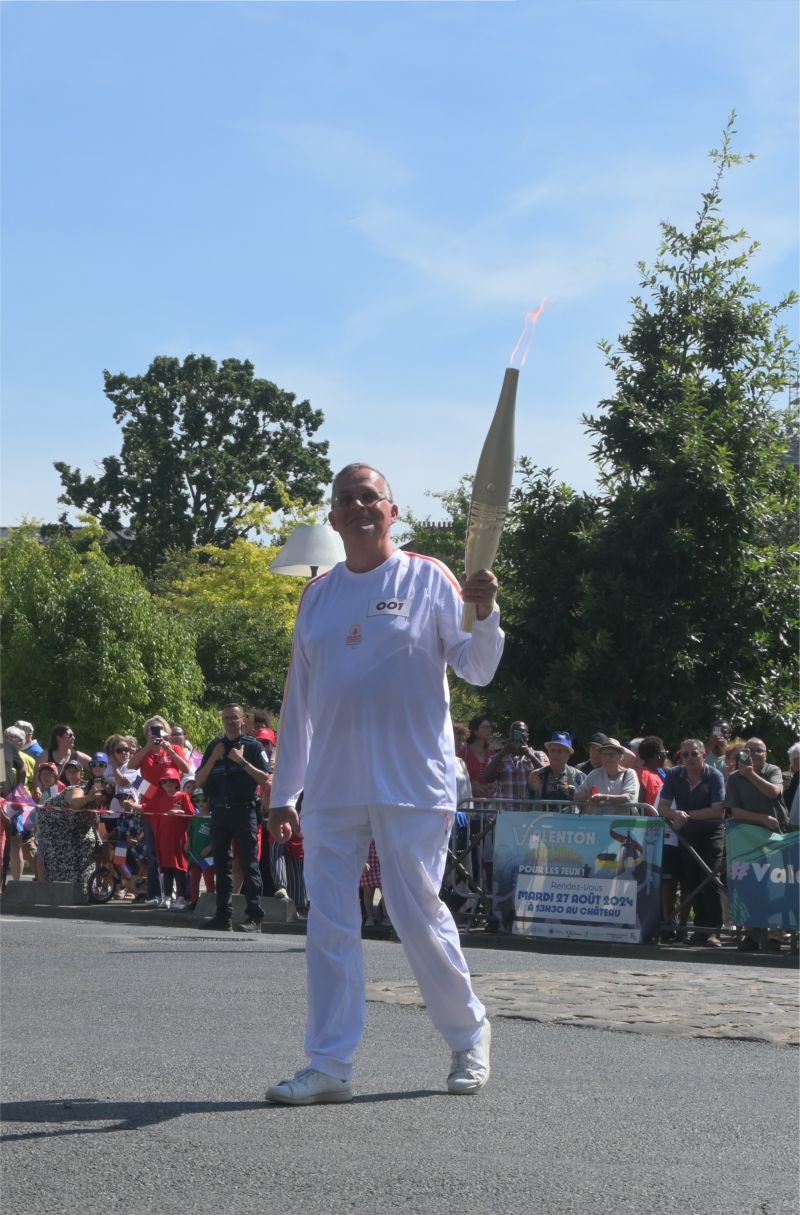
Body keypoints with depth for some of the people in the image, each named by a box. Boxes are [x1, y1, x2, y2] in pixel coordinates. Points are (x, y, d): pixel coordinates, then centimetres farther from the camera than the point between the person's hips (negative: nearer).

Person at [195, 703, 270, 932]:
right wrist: (213, 759, -5)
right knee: (221, 864, 7)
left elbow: (264, 779, -6)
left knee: (249, 864, -8)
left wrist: (242, 761, -14)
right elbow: (199, 780, 9)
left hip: (245, 810, -5)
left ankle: (254, 917, -10)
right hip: (220, 811, 5)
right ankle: (223, 915, 12)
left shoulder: (252, 746, 1)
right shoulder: (214, 747, 14)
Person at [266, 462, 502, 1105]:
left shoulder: (428, 578, 1)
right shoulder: (318, 594, 13)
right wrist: (284, 790, 13)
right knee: (329, 924, 1)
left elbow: (477, 668, -2)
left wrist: (485, 613, -22)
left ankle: (470, 1034, 20)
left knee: (419, 916, -1)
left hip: (411, 784, -4)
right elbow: (298, 698, 16)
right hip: (332, 787, 4)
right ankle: (330, 1064, 6)